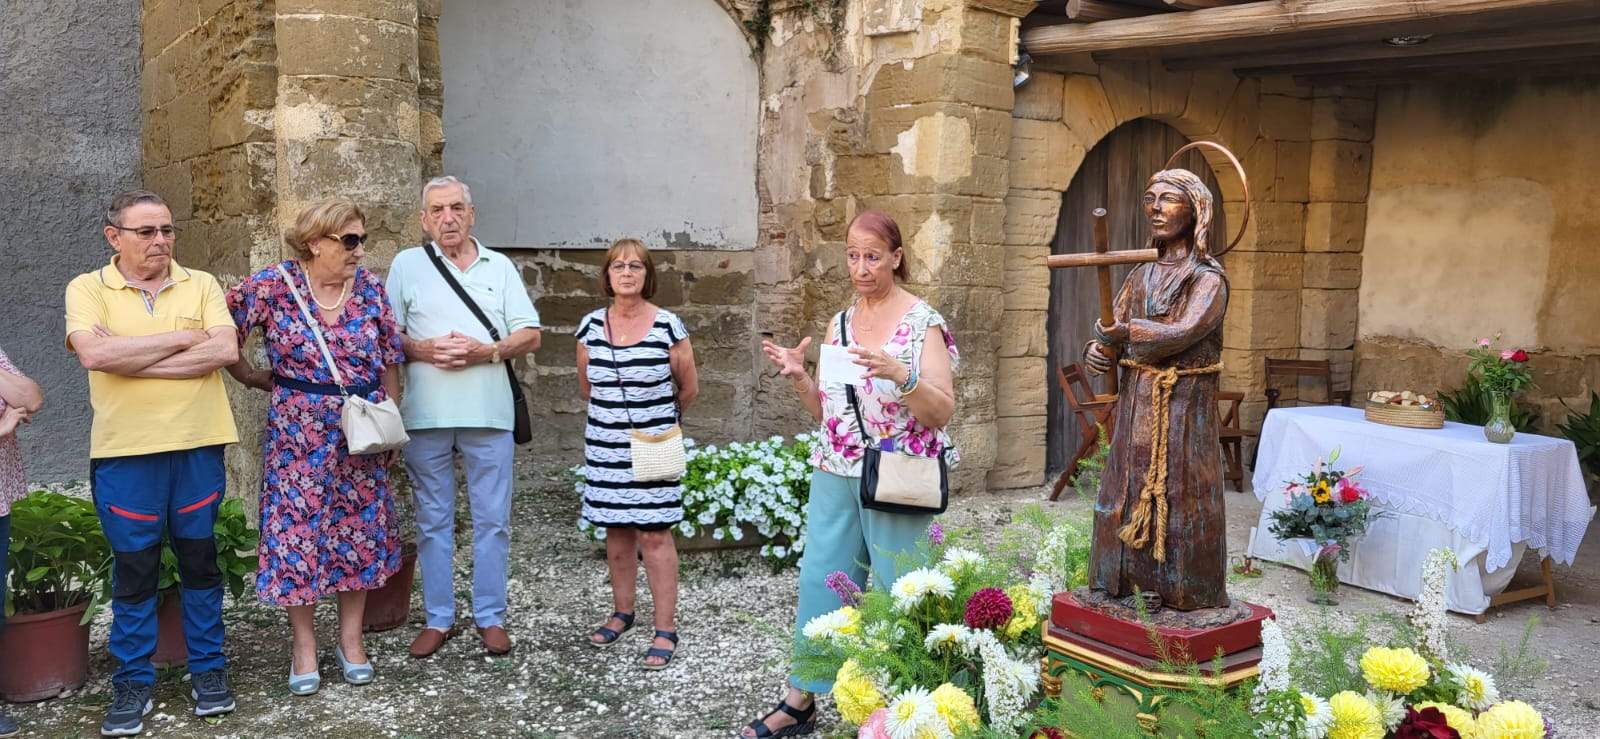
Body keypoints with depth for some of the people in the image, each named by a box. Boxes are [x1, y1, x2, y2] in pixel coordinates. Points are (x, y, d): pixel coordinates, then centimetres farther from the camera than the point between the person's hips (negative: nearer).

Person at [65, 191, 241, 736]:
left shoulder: (200, 284, 4)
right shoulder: (87, 288, 1)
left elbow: (225, 350, -11)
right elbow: (94, 354, -17)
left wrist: (130, 358, -13)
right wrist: (183, 338, -12)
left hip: (198, 445, 1)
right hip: (125, 452, -1)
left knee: (200, 561, 10)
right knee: (134, 569, 7)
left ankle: (208, 668, 24)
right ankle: (133, 682, 21)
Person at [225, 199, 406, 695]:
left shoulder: (369, 287, 0)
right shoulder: (272, 286, -9)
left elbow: (389, 360, 6)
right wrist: (255, 377, 3)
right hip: (298, 431, -3)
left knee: (360, 528, 9)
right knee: (298, 529, 3)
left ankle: (351, 639, 23)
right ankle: (304, 644, 19)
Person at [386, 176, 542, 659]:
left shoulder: (500, 267, 10)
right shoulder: (406, 265, 8)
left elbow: (530, 336, 5)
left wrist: (486, 352, -12)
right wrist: (423, 350, -13)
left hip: (489, 413, 0)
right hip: (425, 415, 0)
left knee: (492, 520, 4)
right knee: (433, 521, 8)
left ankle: (490, 616, 16)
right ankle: (437, 619, 18)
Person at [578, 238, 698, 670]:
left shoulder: (669, 327, -7)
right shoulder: (591, 327, 2)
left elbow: (689, 388, 3)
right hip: (606, 446, 3)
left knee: (654, 534, -4)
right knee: (616, 532, 12)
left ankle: (666, 629, 3)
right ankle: (622, 612, 30)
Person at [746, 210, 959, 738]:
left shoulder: (924, 322, -6)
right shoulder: (839, 324, 11)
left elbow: (943, 412, -11)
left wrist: (899, 374, -26)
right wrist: (797, 377, -2)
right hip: (834, 475, 5)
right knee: (820, 583, 8)